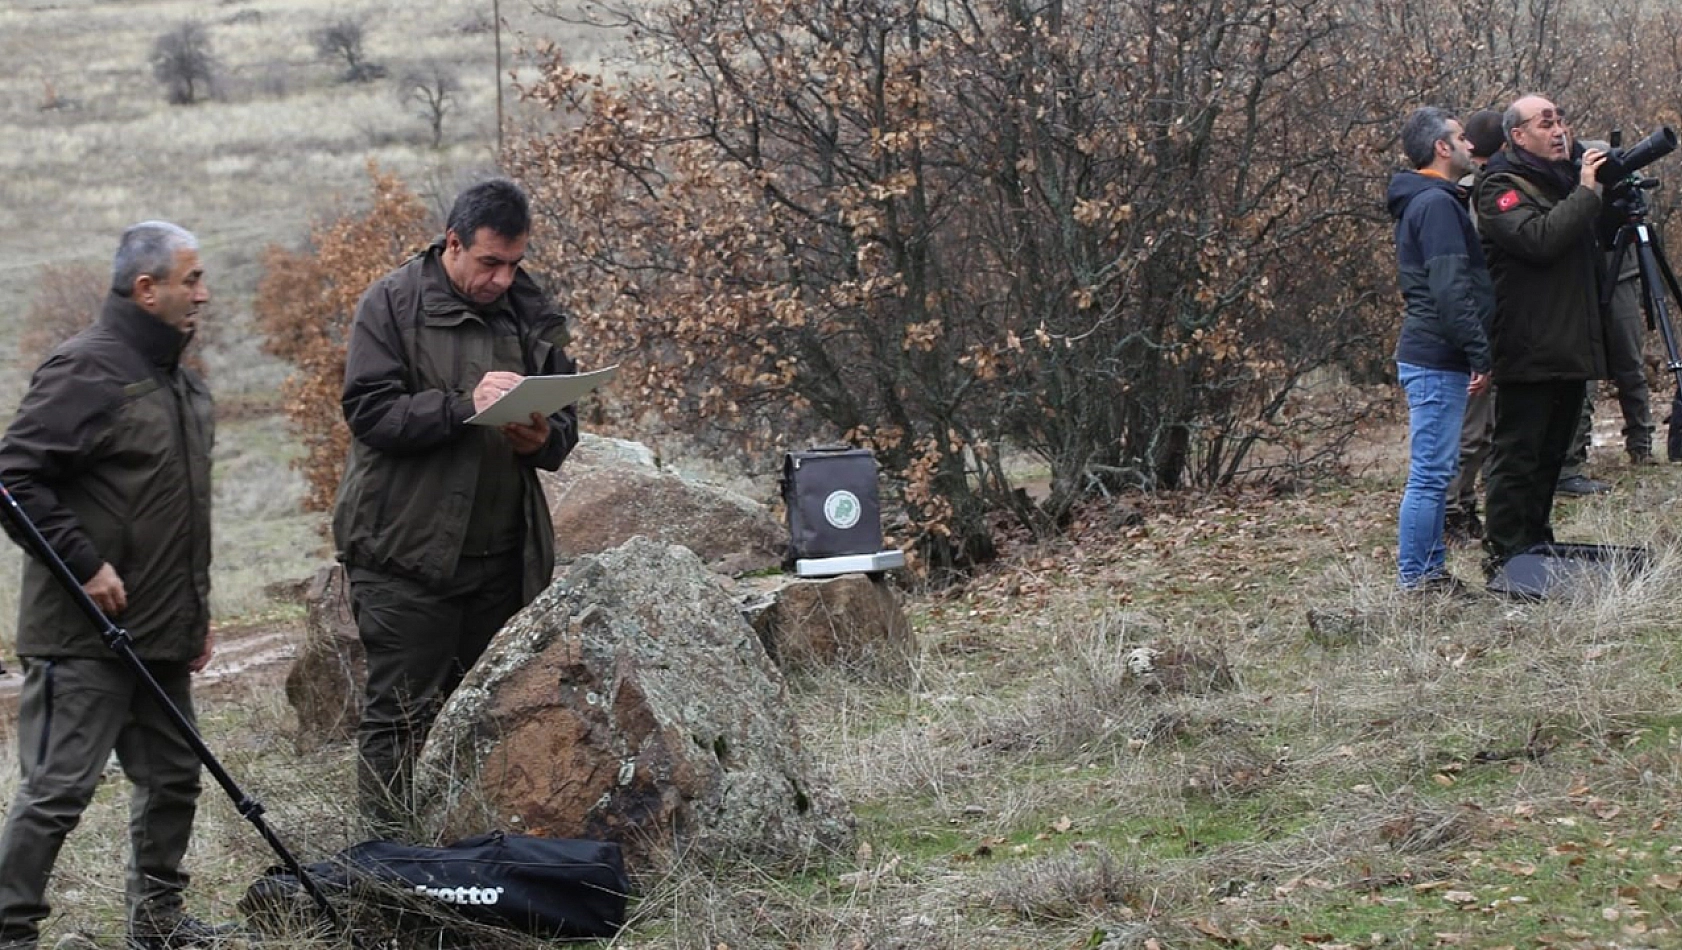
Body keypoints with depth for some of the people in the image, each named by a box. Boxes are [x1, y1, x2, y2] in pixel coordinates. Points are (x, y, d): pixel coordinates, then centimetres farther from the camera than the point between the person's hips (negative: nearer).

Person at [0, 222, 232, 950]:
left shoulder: (180, 382, 16)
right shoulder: (86, 369, -13)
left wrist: (197, 609, 22)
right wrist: (85, 564, -19)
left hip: (160, 635, 9)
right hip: (85, 636, -9)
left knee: (172, 778, 15)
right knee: (58, 788, -7)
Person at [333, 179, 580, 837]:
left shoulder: (531, 313, 12)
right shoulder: (393, 305, -2)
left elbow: (567, 421, 17)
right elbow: (370, 410, -12)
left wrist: (542, 438, -7)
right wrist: (465, 406, -23)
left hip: (503, 553, 5)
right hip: (408, 551, -5)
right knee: (400, 712, -3)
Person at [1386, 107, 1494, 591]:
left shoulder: (1425, 202, 19)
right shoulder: (1437, 204, -14)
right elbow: (1450, 289, -21)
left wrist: (1473, 351, 20)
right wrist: (1480, 353, -20)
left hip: (1430, 356, 11)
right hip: (1437, 357, -11)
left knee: (1433, 473, 13)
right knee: (1430, 474, -7)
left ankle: (1431, 571, 18)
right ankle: (1416, 578, -5)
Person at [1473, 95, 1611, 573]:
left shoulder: (1563, 179, 17)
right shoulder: (1501, 187, -8)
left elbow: (1592, 260, 25)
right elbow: (1539, 239, -26)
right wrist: (1587, 193, -21)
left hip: (1571, 348, 9)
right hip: (1529, 350, -8)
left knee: (1551, 453, 15)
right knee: (1518, 456, -6)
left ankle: (1536, 544, 24)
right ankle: (1504, 555, -1)